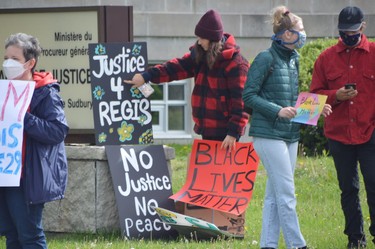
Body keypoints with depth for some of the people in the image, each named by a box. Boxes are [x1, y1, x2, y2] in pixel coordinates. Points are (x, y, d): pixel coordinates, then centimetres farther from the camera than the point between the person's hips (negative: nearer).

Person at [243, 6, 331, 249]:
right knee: (286, 192, -7)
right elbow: (249, 95, -12)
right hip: (269, 134, -8)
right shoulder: (266, 59, -10)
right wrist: (278, 111, -20)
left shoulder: (293, 59, 13)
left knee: (274, 193, 9)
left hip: (290, 134, 8)